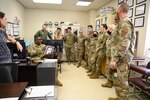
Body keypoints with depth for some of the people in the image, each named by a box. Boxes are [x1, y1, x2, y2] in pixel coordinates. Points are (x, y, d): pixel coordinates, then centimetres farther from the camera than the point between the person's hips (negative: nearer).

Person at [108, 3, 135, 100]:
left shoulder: (125, 22, -15)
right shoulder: (123, 22, 17)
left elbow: (124, 43, -25)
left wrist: (114, 59, -25)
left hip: (122, 58, -10)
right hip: (121, 57, 10)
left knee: (121, 81, 0)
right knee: (118, 80, 18)